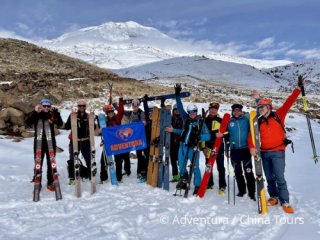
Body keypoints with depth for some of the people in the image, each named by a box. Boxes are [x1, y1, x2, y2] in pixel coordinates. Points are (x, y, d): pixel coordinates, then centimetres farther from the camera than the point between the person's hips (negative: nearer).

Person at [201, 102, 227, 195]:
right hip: (208, 146, 3)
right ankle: (209, 184, 24)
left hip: (219, 146, -3)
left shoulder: (221, 121, 3)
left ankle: (222, 186, 6)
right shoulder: (205, 121, 9)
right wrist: (203, 146, 3)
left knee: (220, 167, 0)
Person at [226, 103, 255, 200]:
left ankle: (252, 192, 6)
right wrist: (226, 149, 12)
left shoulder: (246, 119, 2)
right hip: (234, 150, 3)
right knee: (238, 172, 11)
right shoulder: (229, 122, 8)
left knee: (248, 172, -4)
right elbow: (227, 136, 13)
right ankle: (241, 191, 24)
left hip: (245, 149, -3)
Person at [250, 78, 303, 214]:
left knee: (279, 177, -8)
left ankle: (285, 202, 3)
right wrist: (252, 147, -16)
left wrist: (298, 88, -11)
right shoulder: (259, 122, 7)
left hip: (278, 152, -4)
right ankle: (274, 197, 26)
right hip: (264, 153, 4)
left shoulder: (278, 115, 0)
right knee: (269, 177, 12)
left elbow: (289, 102, -6)